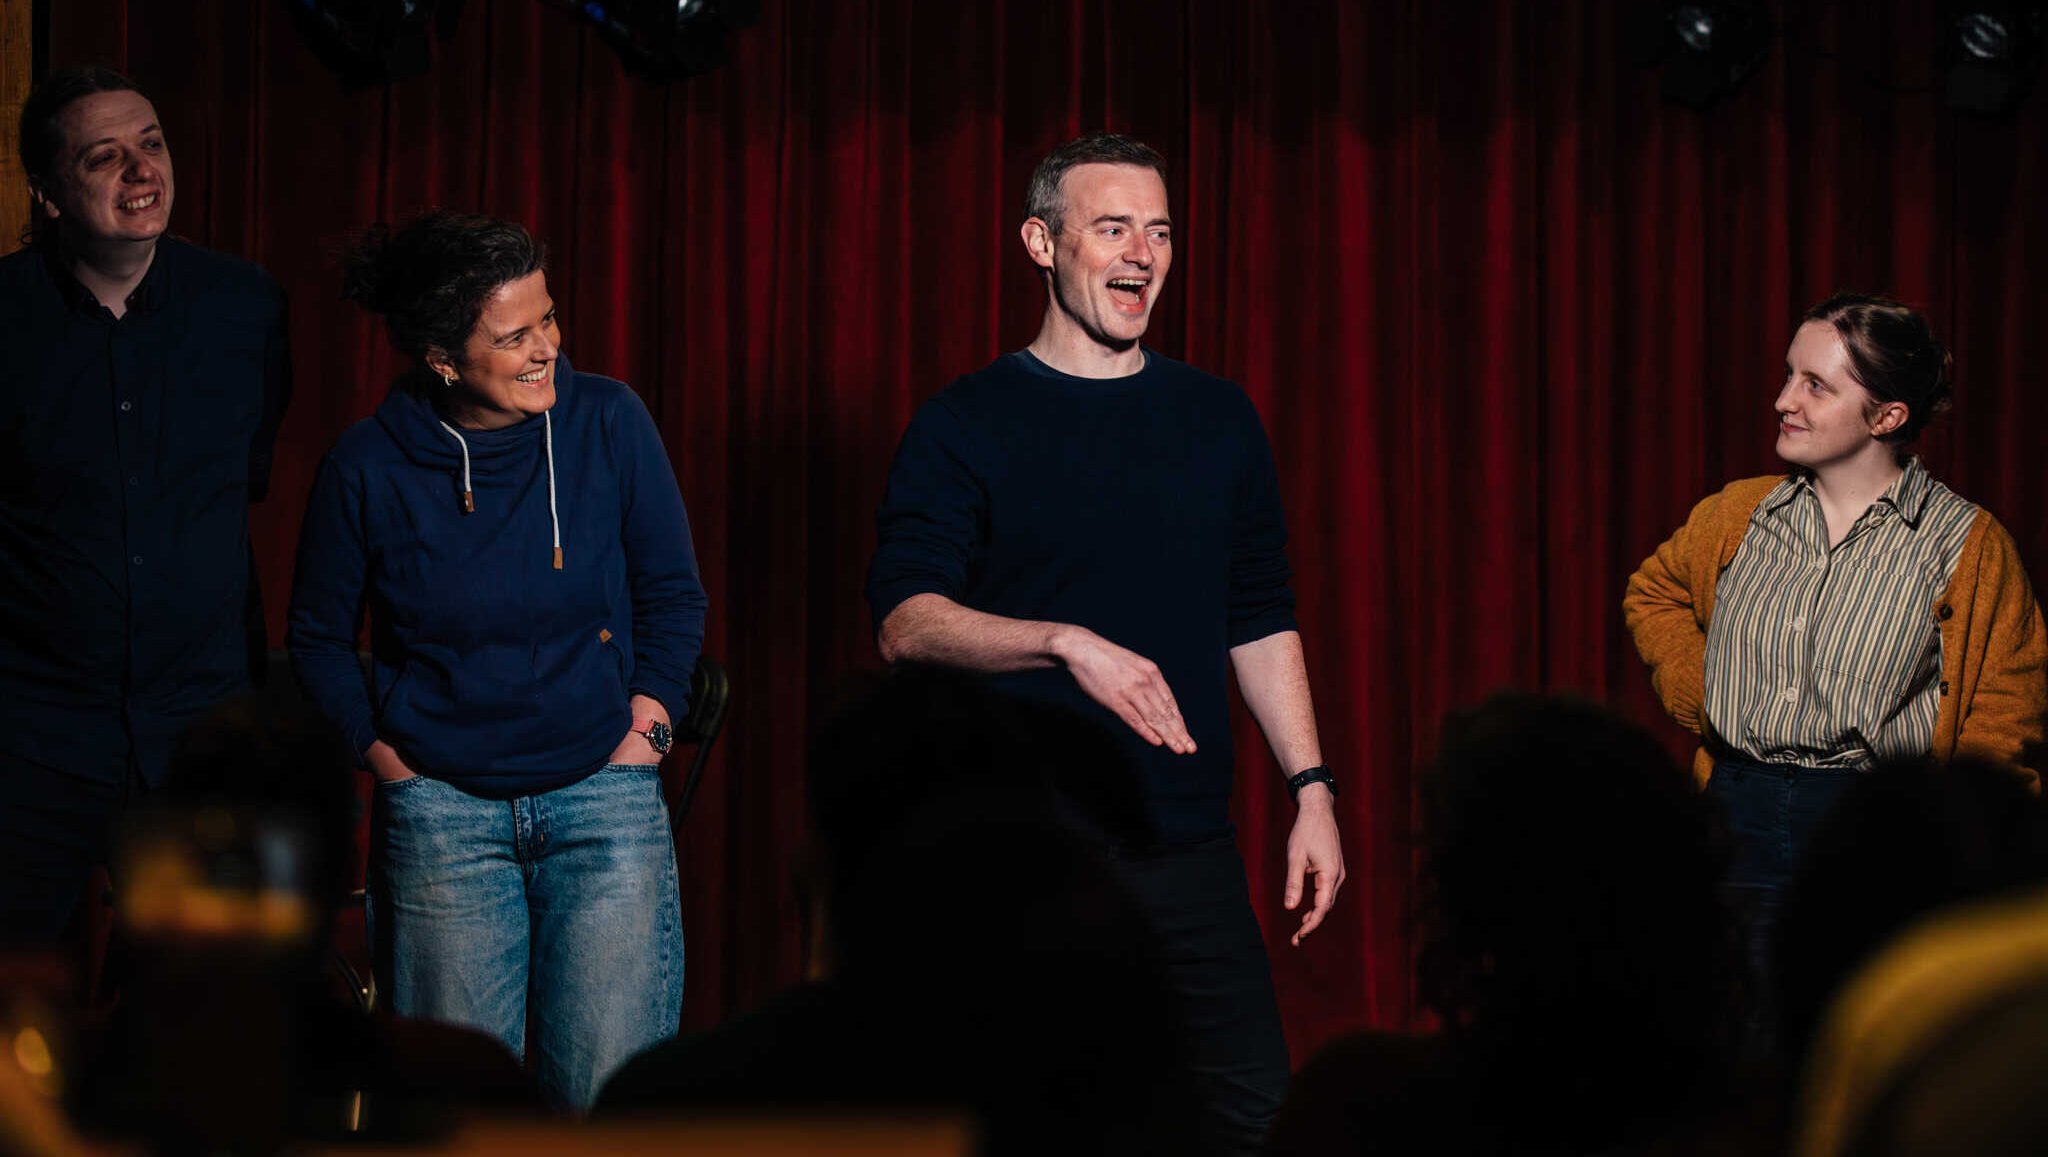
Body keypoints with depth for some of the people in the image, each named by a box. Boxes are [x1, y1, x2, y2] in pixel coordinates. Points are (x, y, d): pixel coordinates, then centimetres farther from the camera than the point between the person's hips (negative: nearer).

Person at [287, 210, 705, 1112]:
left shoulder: (608, 423, -3)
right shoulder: (367, 468, -5)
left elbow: (673, 598, 8)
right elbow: (318, 639, 9)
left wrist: (642, 728, 0)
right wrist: (387, 761, 0)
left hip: (603, 800, 0)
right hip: (442, 813, 0)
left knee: (607, 1097, -4)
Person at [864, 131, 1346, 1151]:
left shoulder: (1217, 419, 13)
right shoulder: (967, 425, 0)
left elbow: (1260, 621, 17)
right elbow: (905, 620, -11)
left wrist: (1311, 790, 9)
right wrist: (1066, 643, -25)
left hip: (1187, 848, 4)